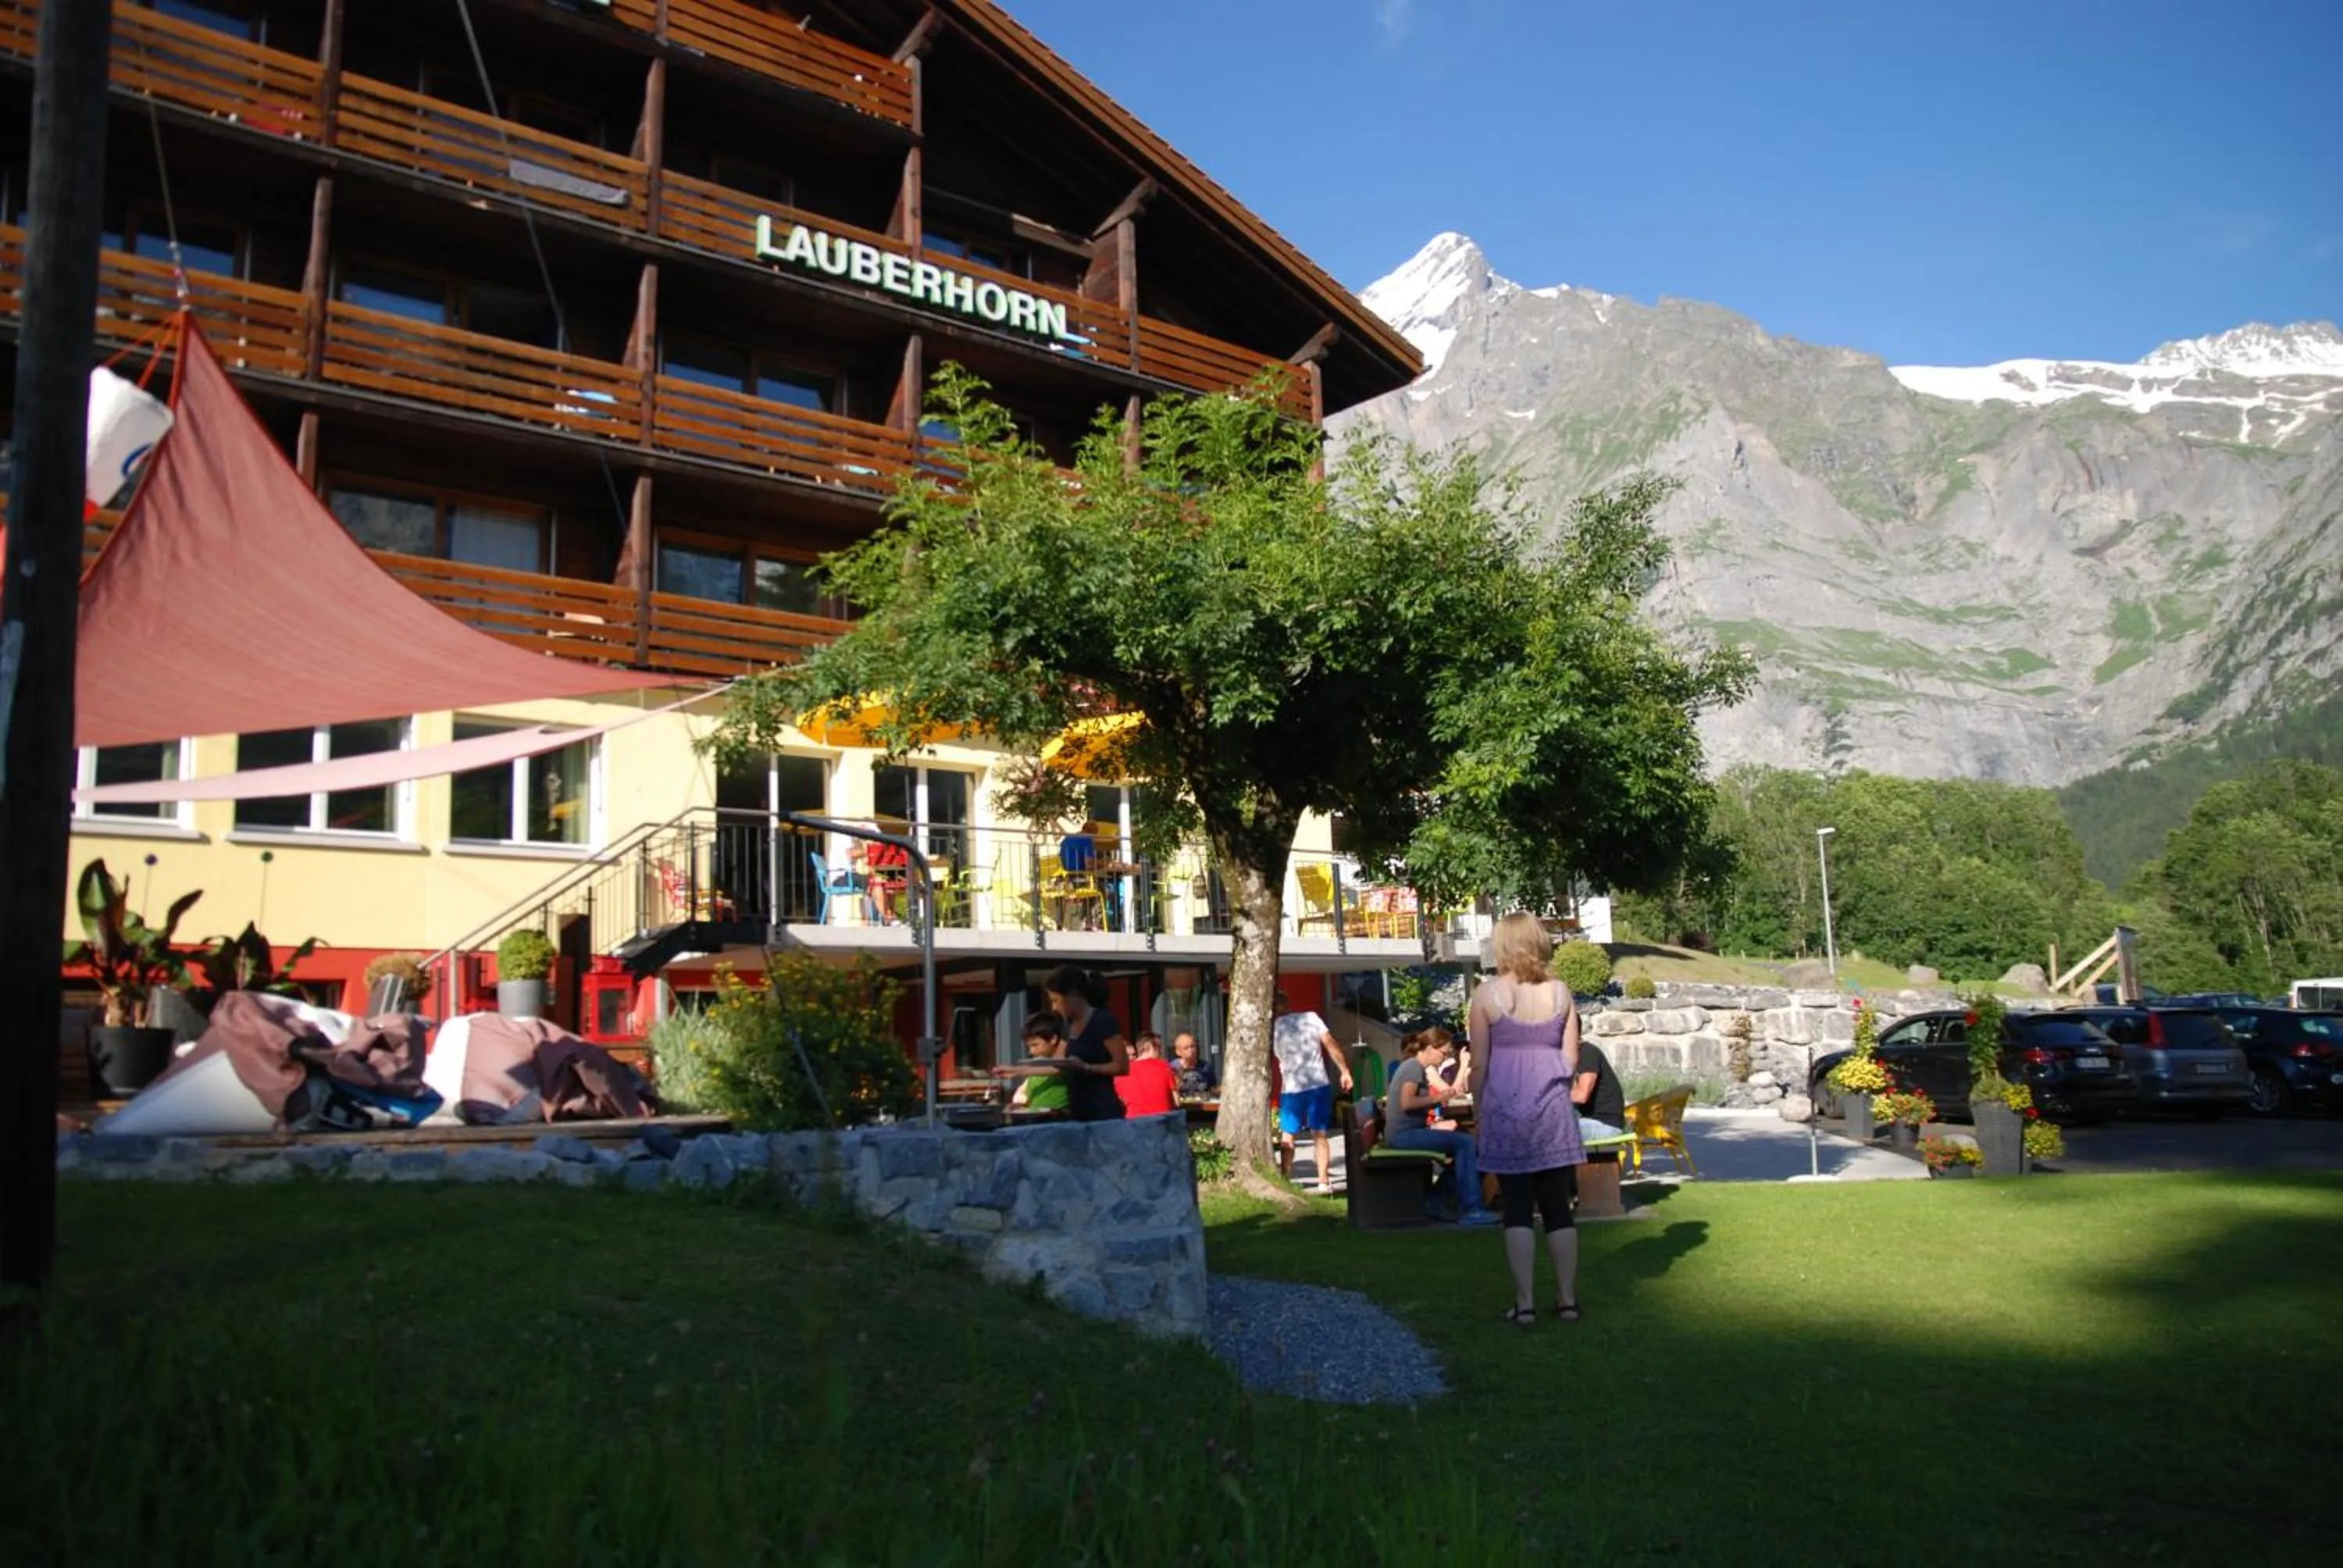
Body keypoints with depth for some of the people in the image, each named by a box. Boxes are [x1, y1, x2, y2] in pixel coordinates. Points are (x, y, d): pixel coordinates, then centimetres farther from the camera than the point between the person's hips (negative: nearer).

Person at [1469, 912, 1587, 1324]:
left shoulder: (1487, 995, -6)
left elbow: (1480, 1064, -5)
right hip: (1553, 1108, 3)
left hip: (1507, 1108, -3)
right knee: (1558, 1207, 9)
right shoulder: (1560, 992, 3)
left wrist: (1478, 1112, 7)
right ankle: (1567, 1299, 14)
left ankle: (1525, 1303, 3)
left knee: (1518, 1209, 3)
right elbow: (1571, 1059, 6)